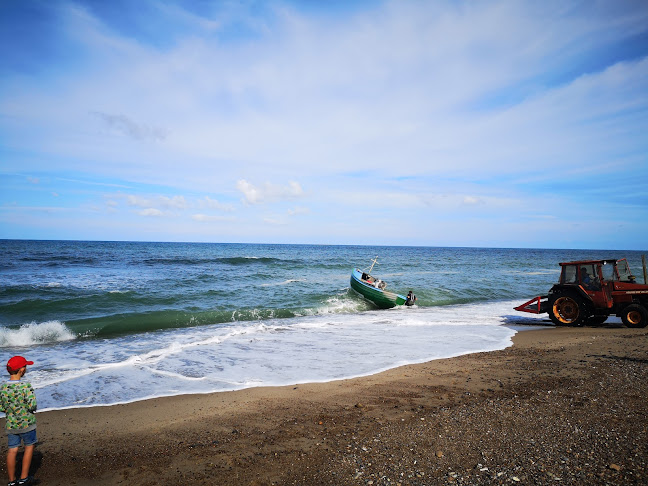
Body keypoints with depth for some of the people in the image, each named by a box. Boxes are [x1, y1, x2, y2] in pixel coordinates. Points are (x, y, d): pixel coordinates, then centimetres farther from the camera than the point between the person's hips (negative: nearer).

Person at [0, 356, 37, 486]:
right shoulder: (26, 385, -21)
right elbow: (32, 406, -21)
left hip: (11, 424, 5)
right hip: (27, 423, -4)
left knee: (12, 450, 12)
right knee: (29, 447, 14)